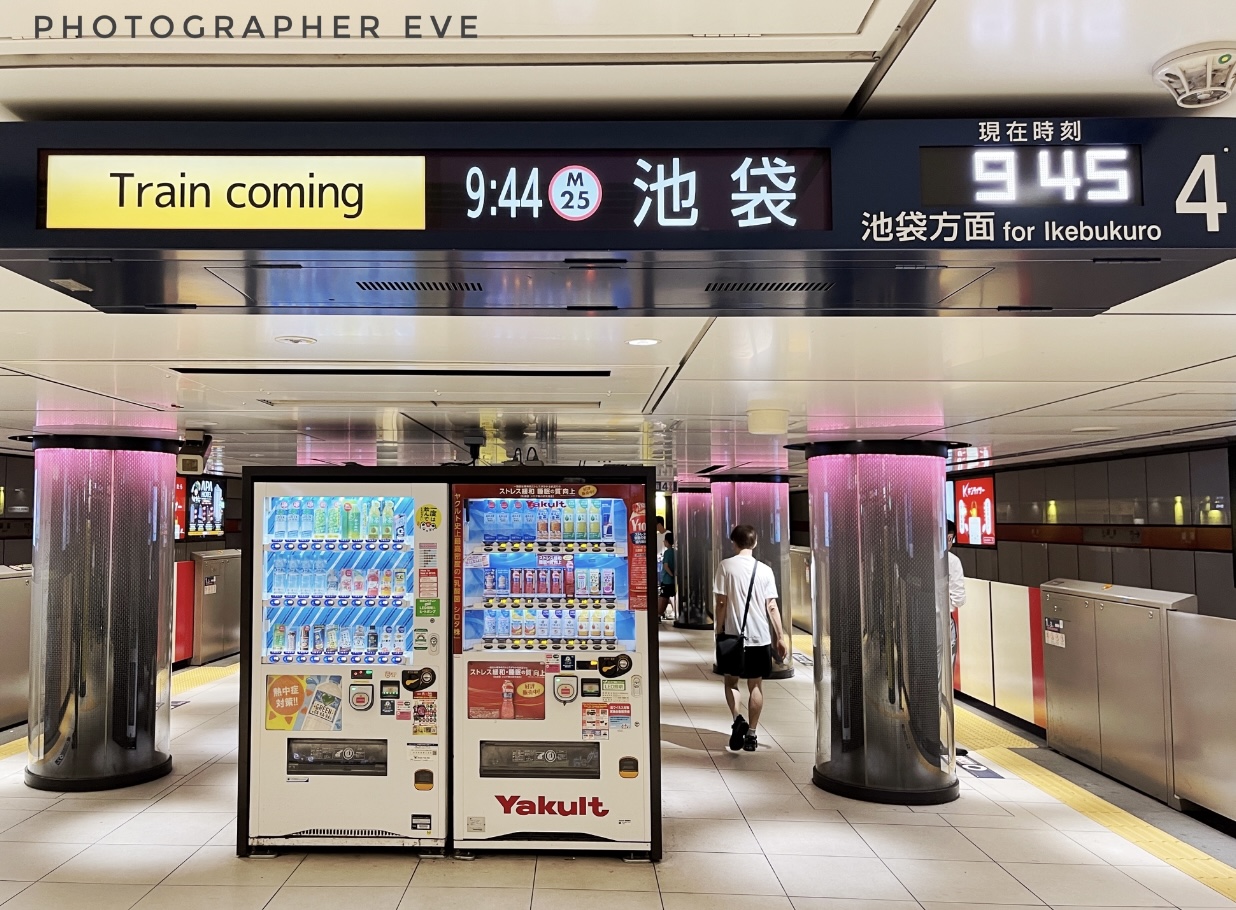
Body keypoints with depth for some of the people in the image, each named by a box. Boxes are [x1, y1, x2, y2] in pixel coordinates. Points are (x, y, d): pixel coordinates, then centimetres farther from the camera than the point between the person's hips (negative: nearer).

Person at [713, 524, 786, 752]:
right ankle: (751, 734, 14)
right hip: (760, 636, 1)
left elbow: (721, 603, -6)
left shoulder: (725, 566, -5)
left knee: (731, 680, 15)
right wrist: (780, 636, 4)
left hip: (733, 635, -1)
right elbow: (772, 607, -2)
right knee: (756, 685, 12)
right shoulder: (765, 570, 0)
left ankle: (738, 719, -7)